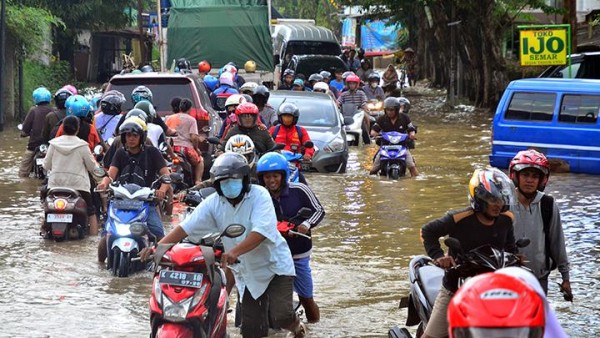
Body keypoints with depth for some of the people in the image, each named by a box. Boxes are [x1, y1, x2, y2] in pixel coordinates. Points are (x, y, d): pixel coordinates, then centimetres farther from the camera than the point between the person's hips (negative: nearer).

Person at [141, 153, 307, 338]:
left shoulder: (258, 195, -17)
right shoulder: (213, 203, -5)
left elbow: (261, 231, -32)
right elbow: (185, 227, -10)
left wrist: (235, 252, -46)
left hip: (274, 265, -4)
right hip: (247, 272, 4)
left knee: (281, 315, -17)